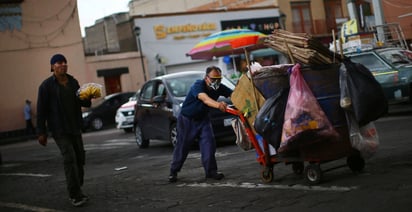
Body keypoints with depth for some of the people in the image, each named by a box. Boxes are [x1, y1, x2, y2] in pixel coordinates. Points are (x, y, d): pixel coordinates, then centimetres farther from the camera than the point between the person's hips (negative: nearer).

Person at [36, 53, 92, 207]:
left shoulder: (73, 82, 10)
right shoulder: (47, 85, -7)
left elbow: (82, 102, 17)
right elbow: (41, 110, -7)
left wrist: (87, 98, -7)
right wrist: (41, 132, -10)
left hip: (74, 127, 6)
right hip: (59, 129, -6)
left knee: (79, 158, 7)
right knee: (69, 158, -16)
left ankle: (76, 191, 20)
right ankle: (75, 195, -15)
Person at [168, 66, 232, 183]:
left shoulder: (219, 88, -11)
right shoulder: (198, 85, -30)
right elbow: (204, 98, -50)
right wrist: (217, 104, -71)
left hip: (203, 118, 5)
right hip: (187, 119, -5)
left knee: (209, 142, -9)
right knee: (182, 145, 0)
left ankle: (211, 170, -1)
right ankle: (173, 172, 15)